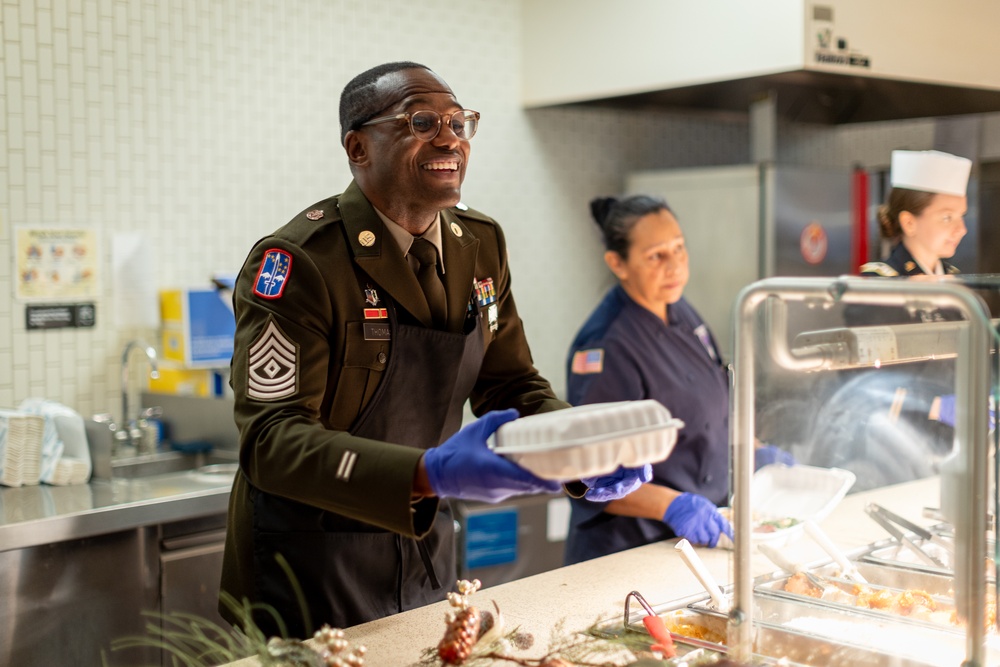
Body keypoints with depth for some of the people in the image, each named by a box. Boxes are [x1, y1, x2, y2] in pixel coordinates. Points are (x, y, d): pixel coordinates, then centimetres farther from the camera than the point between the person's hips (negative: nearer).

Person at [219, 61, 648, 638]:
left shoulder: (481, 245, 1)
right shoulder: (298, 262, -21)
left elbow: (512, 385, 7)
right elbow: (273, 437, -27)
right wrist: (430, 474, -41)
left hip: (428, 555, 7)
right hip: (310, 567, -6)